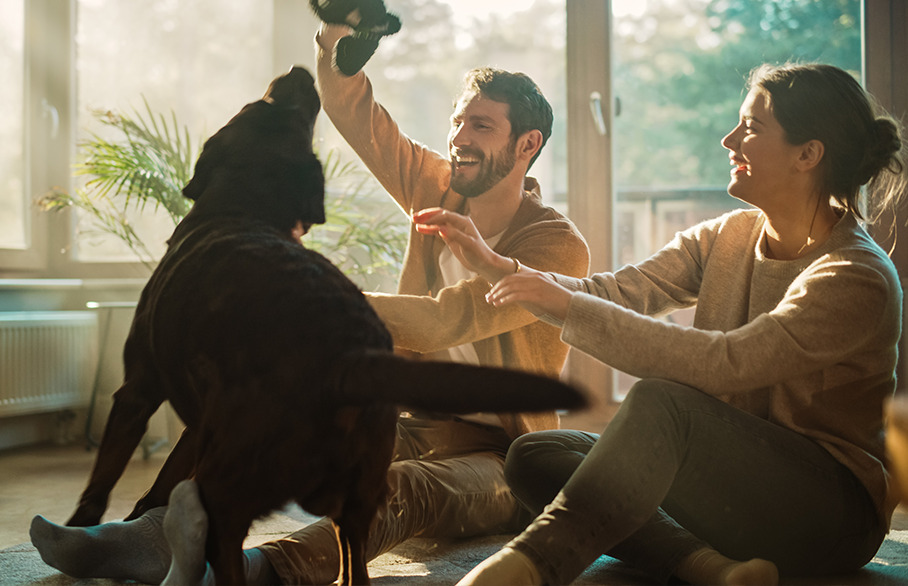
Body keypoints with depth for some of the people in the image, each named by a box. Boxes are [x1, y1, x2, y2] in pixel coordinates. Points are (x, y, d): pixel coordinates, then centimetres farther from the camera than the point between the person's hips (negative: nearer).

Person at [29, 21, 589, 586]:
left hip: (498, 459, -7)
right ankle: (160, 532, -38)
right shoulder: (438, 191, 8)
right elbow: (350, 108, 4)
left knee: (401, 485, -39)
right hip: (415, 429, 7)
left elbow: (446, 320, -27)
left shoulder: (559, 246, -13)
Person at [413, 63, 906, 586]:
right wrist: (492, 264, -10)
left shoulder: (858, 279, -17)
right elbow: (617, 292, 0)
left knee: (662, 403, -35)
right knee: (533, 455, -10)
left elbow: (723, 363, -28)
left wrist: (569, 309, -28)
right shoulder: (725, 238, 8)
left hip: (836, 511, -7)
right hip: (730, 483, 8)